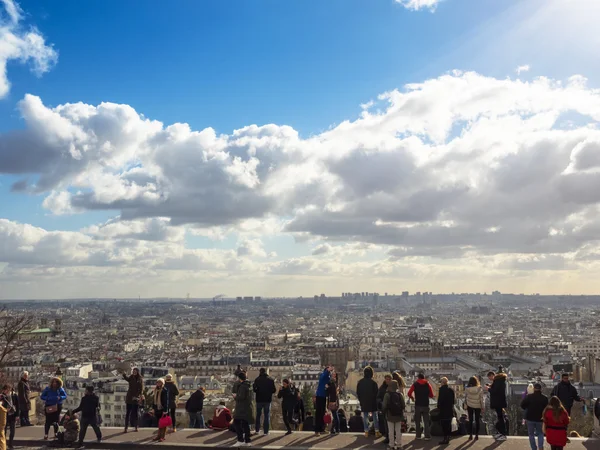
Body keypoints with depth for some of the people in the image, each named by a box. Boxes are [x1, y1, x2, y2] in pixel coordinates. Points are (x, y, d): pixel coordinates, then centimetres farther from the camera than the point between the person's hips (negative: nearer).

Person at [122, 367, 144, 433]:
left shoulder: (140, 379, 0)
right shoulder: (131, 377, 2)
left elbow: (141, 388, -6)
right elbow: (126, 378, -15)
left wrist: (141, 394, -22)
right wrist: (124, 375, -36)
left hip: (136, 398, 1)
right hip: (129, 397, 0)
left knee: (135, 412, 8)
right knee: (128, 412, -2)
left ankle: (135, 426, 15)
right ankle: (126, 427, -1)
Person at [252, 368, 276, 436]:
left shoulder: (257, 379, -7)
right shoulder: (271, 380, -4)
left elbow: (254, 389, -11)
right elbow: (274, 390, -3)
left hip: (259, 399, 0)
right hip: (268, 400, 0)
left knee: (258, 415, 16)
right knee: (267, 415, 7)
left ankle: (257, 430, 19)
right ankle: (266, 431, 3)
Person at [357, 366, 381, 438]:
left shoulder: (360, 382, -2)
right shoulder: (373, 382, -15)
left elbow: (357, 392, 5)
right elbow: (376, 392, -10)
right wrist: (376, 401, 6)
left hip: (364, 402, 3)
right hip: (372, 402, -3)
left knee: (365, 417, 10)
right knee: (375, 416, 7)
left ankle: (366, 432, 12)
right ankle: (377, 432, 6)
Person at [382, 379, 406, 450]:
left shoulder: (387, 395, -14)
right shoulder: (400, 395, -3)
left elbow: (384, 405, -14)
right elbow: (403, 405, -1)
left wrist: (383, 412, 4)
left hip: (390, 416, -3)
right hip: (399, 416, 3)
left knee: (391, 431, 5)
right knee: (398, 430, 12)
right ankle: (398, 444, 15)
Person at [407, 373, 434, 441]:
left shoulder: (415, 384, 0)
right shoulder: (427, 384, 3)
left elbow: (409, 393, -8)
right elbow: (431, 395, 3)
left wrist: (412, 398, 11)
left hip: (418, 405, -1)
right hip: (425, 405, 1)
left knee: (418, 421, 11)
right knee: (426, 421, 5)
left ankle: (418, 435, 11)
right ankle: (427, 436, -1)